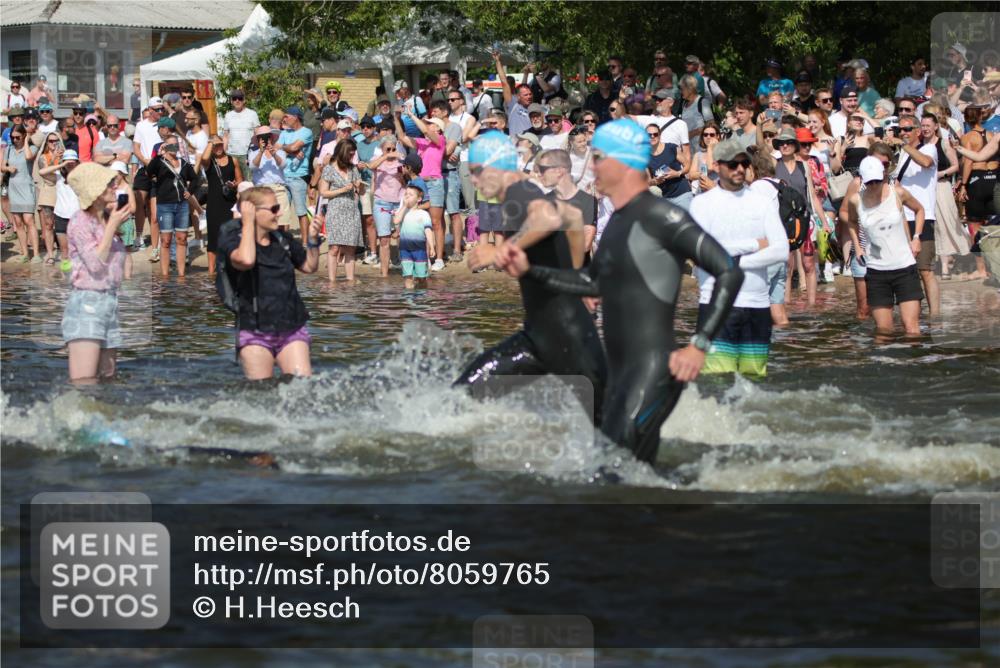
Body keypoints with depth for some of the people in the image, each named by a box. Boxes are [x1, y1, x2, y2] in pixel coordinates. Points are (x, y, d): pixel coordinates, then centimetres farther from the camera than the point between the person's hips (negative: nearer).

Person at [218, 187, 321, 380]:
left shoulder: (283, 240, 11)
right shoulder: (234, 240, -6)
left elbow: (309, 267, 24)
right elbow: (246, 260, -30)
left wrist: (313, 239, 7)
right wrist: (248, 223, -19)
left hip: (291, 329, 4)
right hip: (254, 333, -4)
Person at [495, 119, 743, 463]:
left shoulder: (659, 217, -13)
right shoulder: (618, 221, 16)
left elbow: (730, 272, -17)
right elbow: (594, 283, 30)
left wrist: (699, 345, -20)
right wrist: (529, 272, 20)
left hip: (654, 373, -10)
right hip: (620, 375, 10)